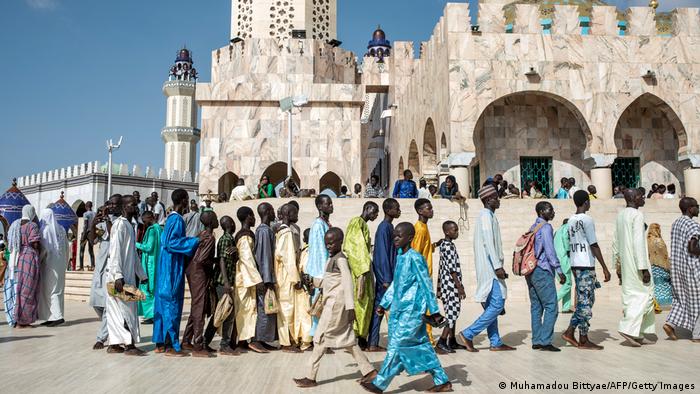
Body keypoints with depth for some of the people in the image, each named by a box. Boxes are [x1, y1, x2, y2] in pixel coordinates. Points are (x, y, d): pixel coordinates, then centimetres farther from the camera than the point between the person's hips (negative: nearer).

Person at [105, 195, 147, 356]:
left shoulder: (129, 225, 16)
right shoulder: (120, 223, -11)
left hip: (128, 274, 9)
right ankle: (129, 344, -1)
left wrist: (141, 274, 20)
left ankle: (114, 343, 16)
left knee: (116, 309, 11)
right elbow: (115, 250, -18)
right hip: (119, 275, -9)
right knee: (125, 308, -5)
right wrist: (118, 276, -24)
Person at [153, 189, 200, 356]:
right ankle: (171, 345, -1)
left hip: (166, 267, 9)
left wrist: (193, 240, 22)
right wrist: (196, 240, -18)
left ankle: (160, 343, 18)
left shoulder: (170, 218, 13)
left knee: (163, 303, 11)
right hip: (173, 268, -9)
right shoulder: (177, 219, -14)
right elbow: (172, 242, -22)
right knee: (172, 304, -5)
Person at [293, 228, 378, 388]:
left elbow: (348, 282, -21)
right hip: (331, 302, 9)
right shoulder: (332, 258, 15)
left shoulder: (340, 259, -13)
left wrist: (350, 307, -26)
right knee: (347, 339, 11)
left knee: (320, 338, -2)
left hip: (336, 303, -9)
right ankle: (369, 370, 16)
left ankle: (311, 378, 7)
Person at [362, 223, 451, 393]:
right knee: (422, 345, 12)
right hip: (400, 309, 8)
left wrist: (434, 311, -12)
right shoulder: (400, 257, 10)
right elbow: (395, 284, 19)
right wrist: (384, 304, 20)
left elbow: (426, 285, -13)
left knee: (396, 344, -4)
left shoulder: (414, 258, -14)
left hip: (412, 310, -8)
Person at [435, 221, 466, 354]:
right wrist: (460, 286, -18)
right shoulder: (448, 246, -15)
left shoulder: (444, 244, 14)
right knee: (452, 314, -7)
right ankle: (442, 341, -6)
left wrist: (439, 287, 20)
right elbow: (452, 269, -20)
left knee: (453, 314, 12)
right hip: (451, 285, -10)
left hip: (447, 285, 10)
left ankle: (452, 341, 18)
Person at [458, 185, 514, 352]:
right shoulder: (487, 215, -11)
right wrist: (498, 266, -22)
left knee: (491, 306, 11)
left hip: (489, 269, 10)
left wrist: (498, 267, 21)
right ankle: (468, 334, -7)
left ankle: (496, 343, 16)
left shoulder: (487, 215, 19)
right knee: (497, 305, -10)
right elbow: (488, 243, -19)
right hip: (490, 268, -10)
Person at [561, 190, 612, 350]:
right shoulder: (587, 220, -11)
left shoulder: (571, 220, 13)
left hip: (575, 265, 8)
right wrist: (605, 268, -10)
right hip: (586, 266, -8)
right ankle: (583, 340, 4)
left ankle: (569, 332, 13)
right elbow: (594, 245, -13)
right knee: (586, 302, -1)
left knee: (582, 301, 15)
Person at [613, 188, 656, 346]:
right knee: (645, 293, -2)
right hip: (636, 261, -9)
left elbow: (615, 240, 17)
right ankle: (628, 328, -8)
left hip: (625, 262, 9)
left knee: (631, 295, 11)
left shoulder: (620, 215, 11)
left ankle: (636, 333, 16)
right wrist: (644, 268, -20)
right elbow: (638, 242, -21)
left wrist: (618, 258, 24)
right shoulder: (637, 215, -14)